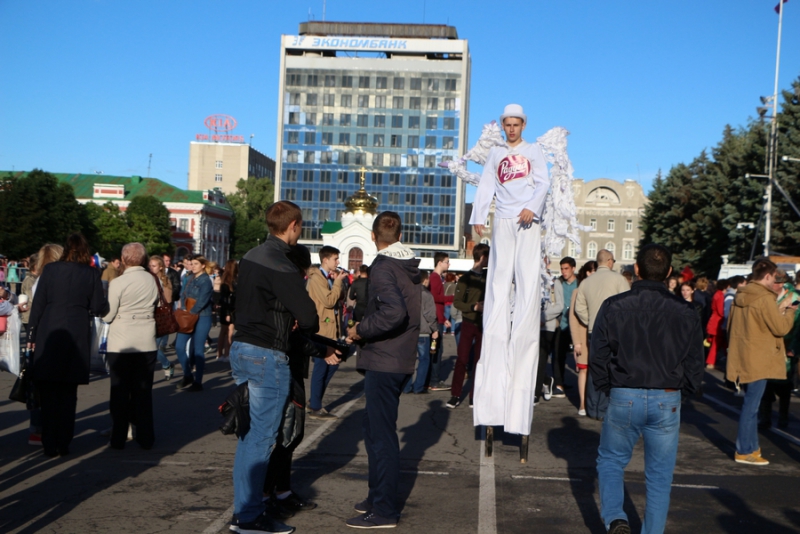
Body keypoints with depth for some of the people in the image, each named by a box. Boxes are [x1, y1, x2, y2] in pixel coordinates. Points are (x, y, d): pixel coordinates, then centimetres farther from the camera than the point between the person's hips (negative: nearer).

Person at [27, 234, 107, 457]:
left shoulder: (49, 270, 1)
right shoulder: (91, 274, -1)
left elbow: (38, 304, 0)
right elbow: (99, 308, -1)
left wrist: (32, 335, 5)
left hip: (48, 337, 0)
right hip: (76, 337, 0)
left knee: (48, 394, 7)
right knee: (68, 394, 9)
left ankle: (50, 445, 9)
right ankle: (63, 444, 11)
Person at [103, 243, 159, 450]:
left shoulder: (118, 283, -13)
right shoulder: (152, 281, 0)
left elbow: (107, 316, -9)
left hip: (121, 345, -3)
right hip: (147, 344, 3)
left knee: (120, 392, 7)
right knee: (143, 392, 11)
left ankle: (119, 438, 11)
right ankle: (145, 438, 15)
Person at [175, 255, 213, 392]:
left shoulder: (205, 280, -10)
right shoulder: (189, 278, 12)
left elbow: (202, 301, -18)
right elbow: (183, 295, 8)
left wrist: (191, 313, -13)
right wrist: (183, 309, -7)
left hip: (201, 318, -7)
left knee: (198, 350, -1)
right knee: (179, 346, 3)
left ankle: (198, 382, 8)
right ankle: (187, 375, 19)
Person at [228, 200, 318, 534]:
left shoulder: (251, 257, 10)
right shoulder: (281, 266, -18)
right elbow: (307, 317, -20)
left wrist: (286, 320, 3)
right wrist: (308, 329, 4)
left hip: (241, 348, 9)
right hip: (267, 357, -9)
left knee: (249, 434, 17)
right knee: (261, 437, -1)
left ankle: (243, 507, 25)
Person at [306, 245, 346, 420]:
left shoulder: (328, 277, 16)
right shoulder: (316, 278, -13)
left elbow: (339, 297, 10)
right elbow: (329, 300, -21)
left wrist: (337, 281, -2)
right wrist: (338, 281, -13)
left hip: (331, 327, 10)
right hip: (321, 328, -9)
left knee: (332, 364, 14)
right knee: (321, 368, -3)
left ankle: (314, 401, 24)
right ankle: (315, 408, 5)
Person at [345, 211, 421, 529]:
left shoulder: (383, 267, -14)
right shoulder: (409, 267, 12)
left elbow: (393, 312, -28)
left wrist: (361, 331, -15)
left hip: (383, 362, -9)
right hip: (402, 360, 9)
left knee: (381, 434, -3)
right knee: (377, 429, 19)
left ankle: (384, 511, 3)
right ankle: (379, 496, 28)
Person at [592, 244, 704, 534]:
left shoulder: (613, 306, -5)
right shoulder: (685, 313, 0)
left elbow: (598, 358, -3)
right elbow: (695, 364, 4)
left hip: (623, 398, -1)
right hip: (667, 401, 1)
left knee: (610, 461, 17)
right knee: (660, 475, 12)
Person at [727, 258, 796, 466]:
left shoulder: (741, 296, 9)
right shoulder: (765, 298, -17)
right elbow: (780, 328, -13)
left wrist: (779, 309, 19)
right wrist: (790, 311, 1)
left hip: (743, 358, 9)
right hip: (759, 361, -9)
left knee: (751, 404, 18)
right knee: (751, 406, -1)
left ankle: (750, 446, 26)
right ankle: (744, 451, 5)